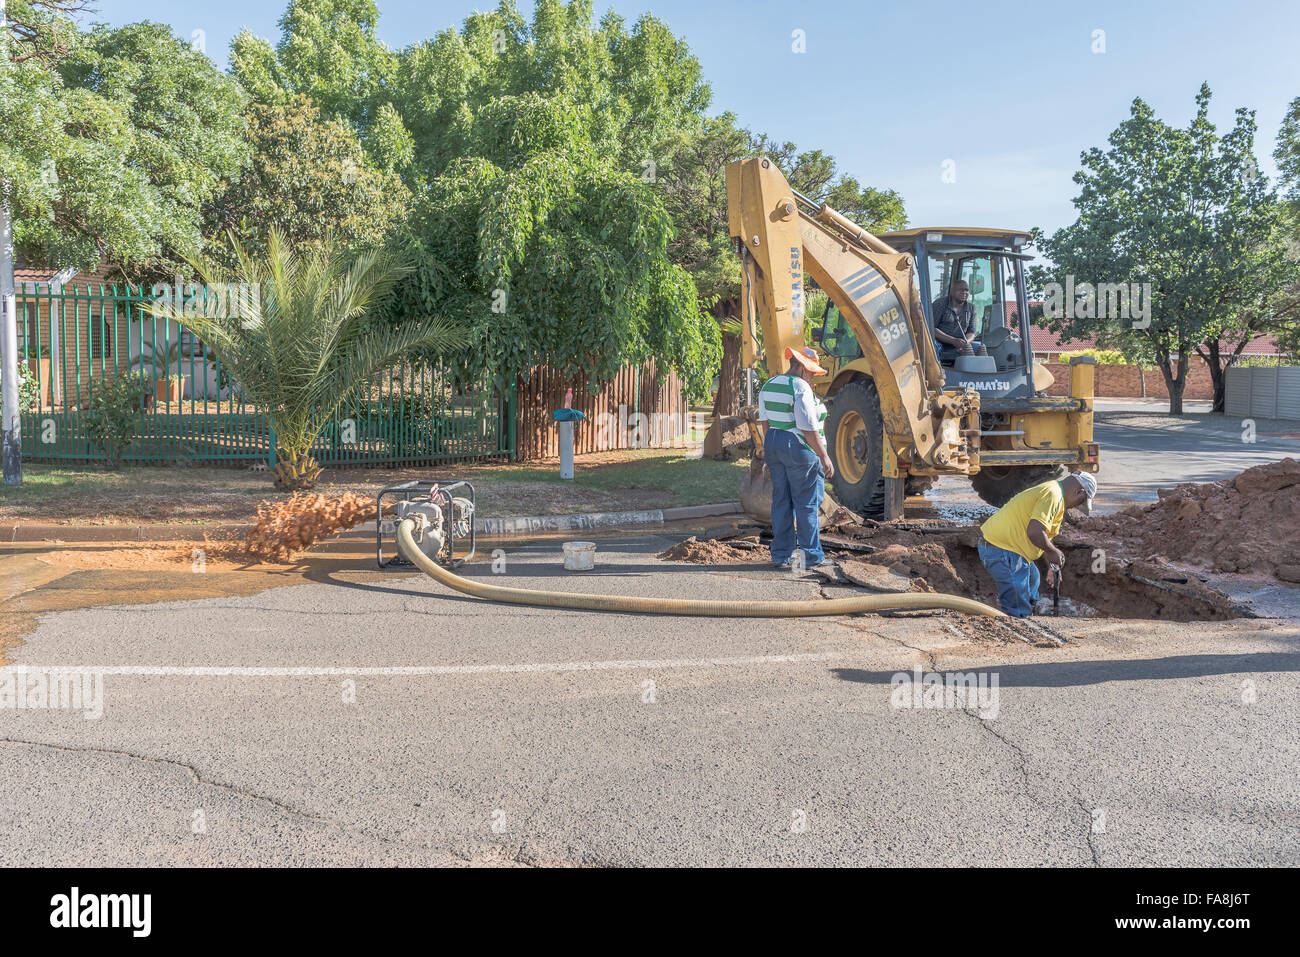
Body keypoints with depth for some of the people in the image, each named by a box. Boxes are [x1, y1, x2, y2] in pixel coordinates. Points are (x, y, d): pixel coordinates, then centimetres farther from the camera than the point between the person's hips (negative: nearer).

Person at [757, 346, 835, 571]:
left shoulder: (769, 385, 9)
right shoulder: (800, 388, -17)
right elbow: (808, 428, -20)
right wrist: (824, 456, -17)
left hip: (774, 443, 8)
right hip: (799, 448, -8)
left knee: (781, 501, 11)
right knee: (807, 503, 1)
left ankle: (781, 555, 14)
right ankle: (811, 556, 7)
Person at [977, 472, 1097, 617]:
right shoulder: (1053, 495, -15)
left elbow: (1037, 539, 26)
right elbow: (1034, 532, -28)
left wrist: (1046, 568, 29)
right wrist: (1052, 551, -10)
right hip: (1001, 549, -11)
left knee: (1032, 578, 30)